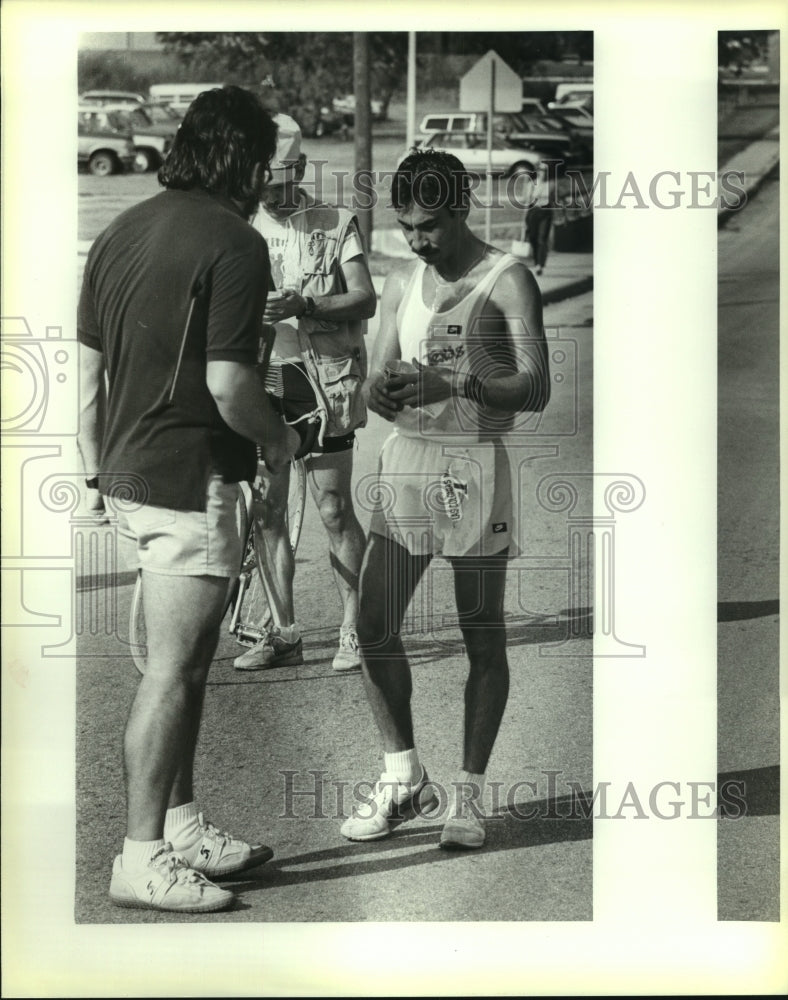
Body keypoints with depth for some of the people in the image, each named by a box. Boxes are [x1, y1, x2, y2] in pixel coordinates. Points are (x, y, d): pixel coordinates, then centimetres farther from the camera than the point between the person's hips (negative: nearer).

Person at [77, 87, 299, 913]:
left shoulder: (121, 231, 11)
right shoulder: (233, 243, -14)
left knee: (184, 660, 18)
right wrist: (278, 439, -1)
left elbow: (88, 368, 13)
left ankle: (181, 824, 27)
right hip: (189, 480, -9)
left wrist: (95, 468, 21)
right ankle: (142, 858, 3)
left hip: (128, 474, 9)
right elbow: (228, 385, -20)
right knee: (173, 669, -3)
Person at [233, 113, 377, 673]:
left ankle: (354, 630, 9)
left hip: (325, 380, -3)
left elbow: (365, 300, -6)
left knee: (334, 510, -2)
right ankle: (283, 635, 13)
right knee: (267, 510, 4)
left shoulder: (336, 224, 2)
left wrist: (305, 305, -21)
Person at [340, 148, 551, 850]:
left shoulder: (507, 281, -4)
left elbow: (535, 390, -13)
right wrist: (382, 389, -15)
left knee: (482, 636, 3)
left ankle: (469, 792, 14)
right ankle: (404, 777, 17)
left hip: (475, 465, -5)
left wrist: (454, 385, -26)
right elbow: (376, 385, 10)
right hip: (405, 463, 5)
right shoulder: (402, 284, 13)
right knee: (374, 629, 1)